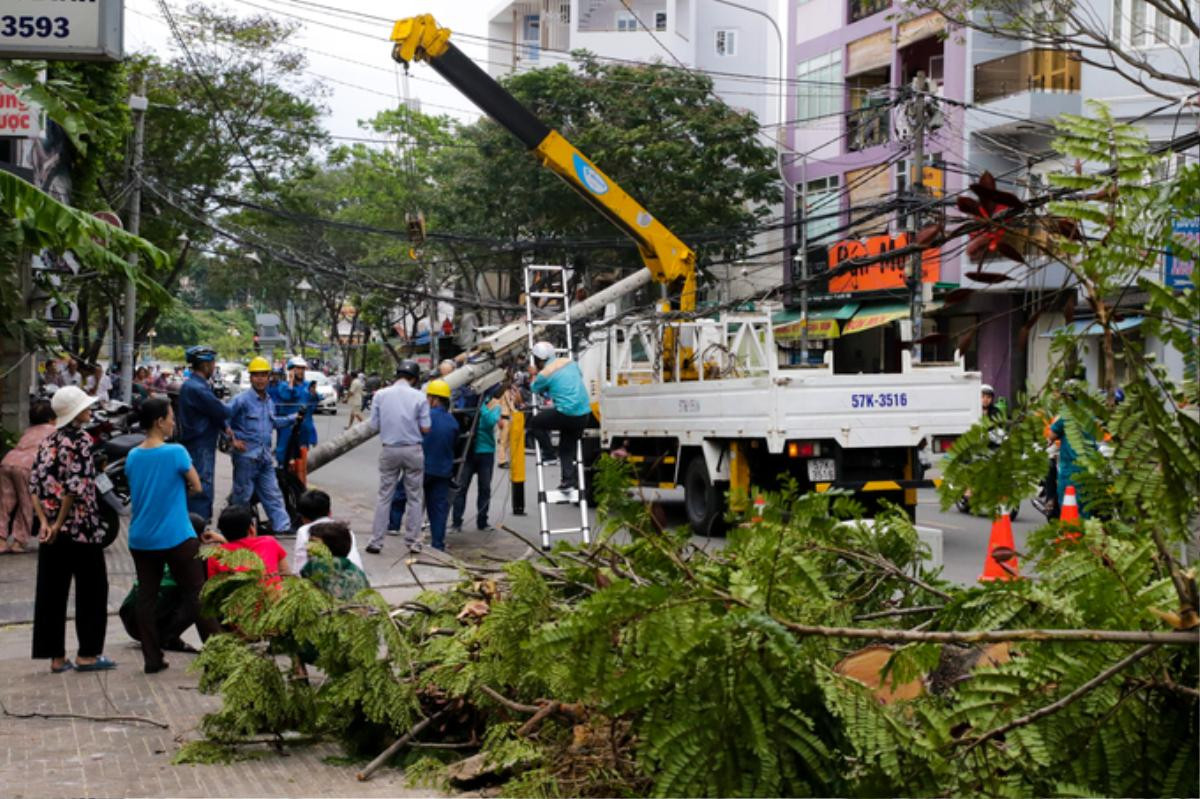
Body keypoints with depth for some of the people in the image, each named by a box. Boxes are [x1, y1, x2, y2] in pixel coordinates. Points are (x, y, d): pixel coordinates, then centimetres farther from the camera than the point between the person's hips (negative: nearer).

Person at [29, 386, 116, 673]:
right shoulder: (80, 439, -10)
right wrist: (60, 524, -12)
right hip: (81, 528, -7)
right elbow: (76, 486, -19)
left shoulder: (48, 441, 10)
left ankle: (57, 657, 11)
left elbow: (35, 483, 5)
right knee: (91, 589, 5)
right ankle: (88, 654, 7)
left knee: (51, 592, 8)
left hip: (52, 531, 7)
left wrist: (45, 522, -1)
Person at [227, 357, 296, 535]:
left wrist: (292, 418, 17)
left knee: (273, 493, 6)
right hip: (246, 455, -7)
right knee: (242, 495, 3)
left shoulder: (269, 401, 13)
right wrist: (232, 439, -15)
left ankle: (282, 526, 6)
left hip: (265, 455, 7)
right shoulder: (242, 400, -11)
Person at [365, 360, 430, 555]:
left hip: (389, 450, 1)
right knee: (414, 497, 8)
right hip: (413, 450, -1)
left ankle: (376, 541, 7)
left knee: (384, 496, 8)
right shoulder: (419, 397, -7)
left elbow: (374, 427, 0)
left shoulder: (380, 395, -2)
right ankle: (413, 541, 11)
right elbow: (425, 428, -6)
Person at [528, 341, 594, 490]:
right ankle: (570, 478, 11)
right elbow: (580, 375, 32)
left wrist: (533, 375, 35)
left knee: (535, 423, 16)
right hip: (585, 414, 6)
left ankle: (547, 451, 11)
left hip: (566, 415, -6)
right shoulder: (570, 362, 10)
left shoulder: (544, 375, -6)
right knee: (567, 449, 19)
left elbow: (534, 389, 16)